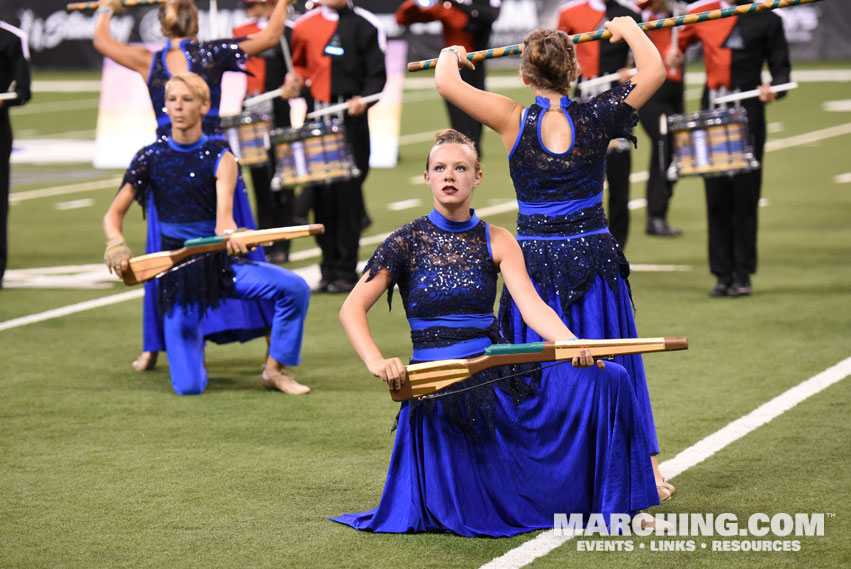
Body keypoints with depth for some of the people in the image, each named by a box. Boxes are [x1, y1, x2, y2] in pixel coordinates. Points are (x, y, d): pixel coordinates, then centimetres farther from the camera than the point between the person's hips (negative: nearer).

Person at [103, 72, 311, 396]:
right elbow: (114, 214, -2)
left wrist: (229, 234, -45)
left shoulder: (219, 157, -4)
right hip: (176, 270, 0)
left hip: (219, 261, 0)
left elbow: (224, 214, -21)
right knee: (189, 388, -11)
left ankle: (275, 370, -6)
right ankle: (193, 348, 27)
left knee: (294, 289, -27)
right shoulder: (151, 158, -1)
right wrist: (116, 247, -25)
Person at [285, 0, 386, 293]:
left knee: (348, 193, -5)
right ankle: (329, 269, 13)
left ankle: (346, 272, 2)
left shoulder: (366, 25, -1)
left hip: (352, 121, -3)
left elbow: (377, 74, -2)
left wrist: (364, 99, -20)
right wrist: (294, 82, 2)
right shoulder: (305, 24, 9)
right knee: (322, 195, 4)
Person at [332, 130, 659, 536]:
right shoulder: (407, 243, -2)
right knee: (473, 517, -8)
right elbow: (352, 309, -9)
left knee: (607, 378, -18)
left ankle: (613, 506, -3)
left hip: (497, 376, 3)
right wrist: (376, 361, -28)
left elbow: (531, 305, -11)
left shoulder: (496, 242, 4)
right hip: (438, 388, -2)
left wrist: (571, 344, -31)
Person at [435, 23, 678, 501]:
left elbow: (446, 82, -11)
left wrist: (451, 56, 12)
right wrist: (629, 28, 11)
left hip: (535, 260, -1)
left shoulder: (514, 122, -10)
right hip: (594, 257, 1)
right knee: (612, 366, 11)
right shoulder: (594, 119, -8)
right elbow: (654, 70, -6)